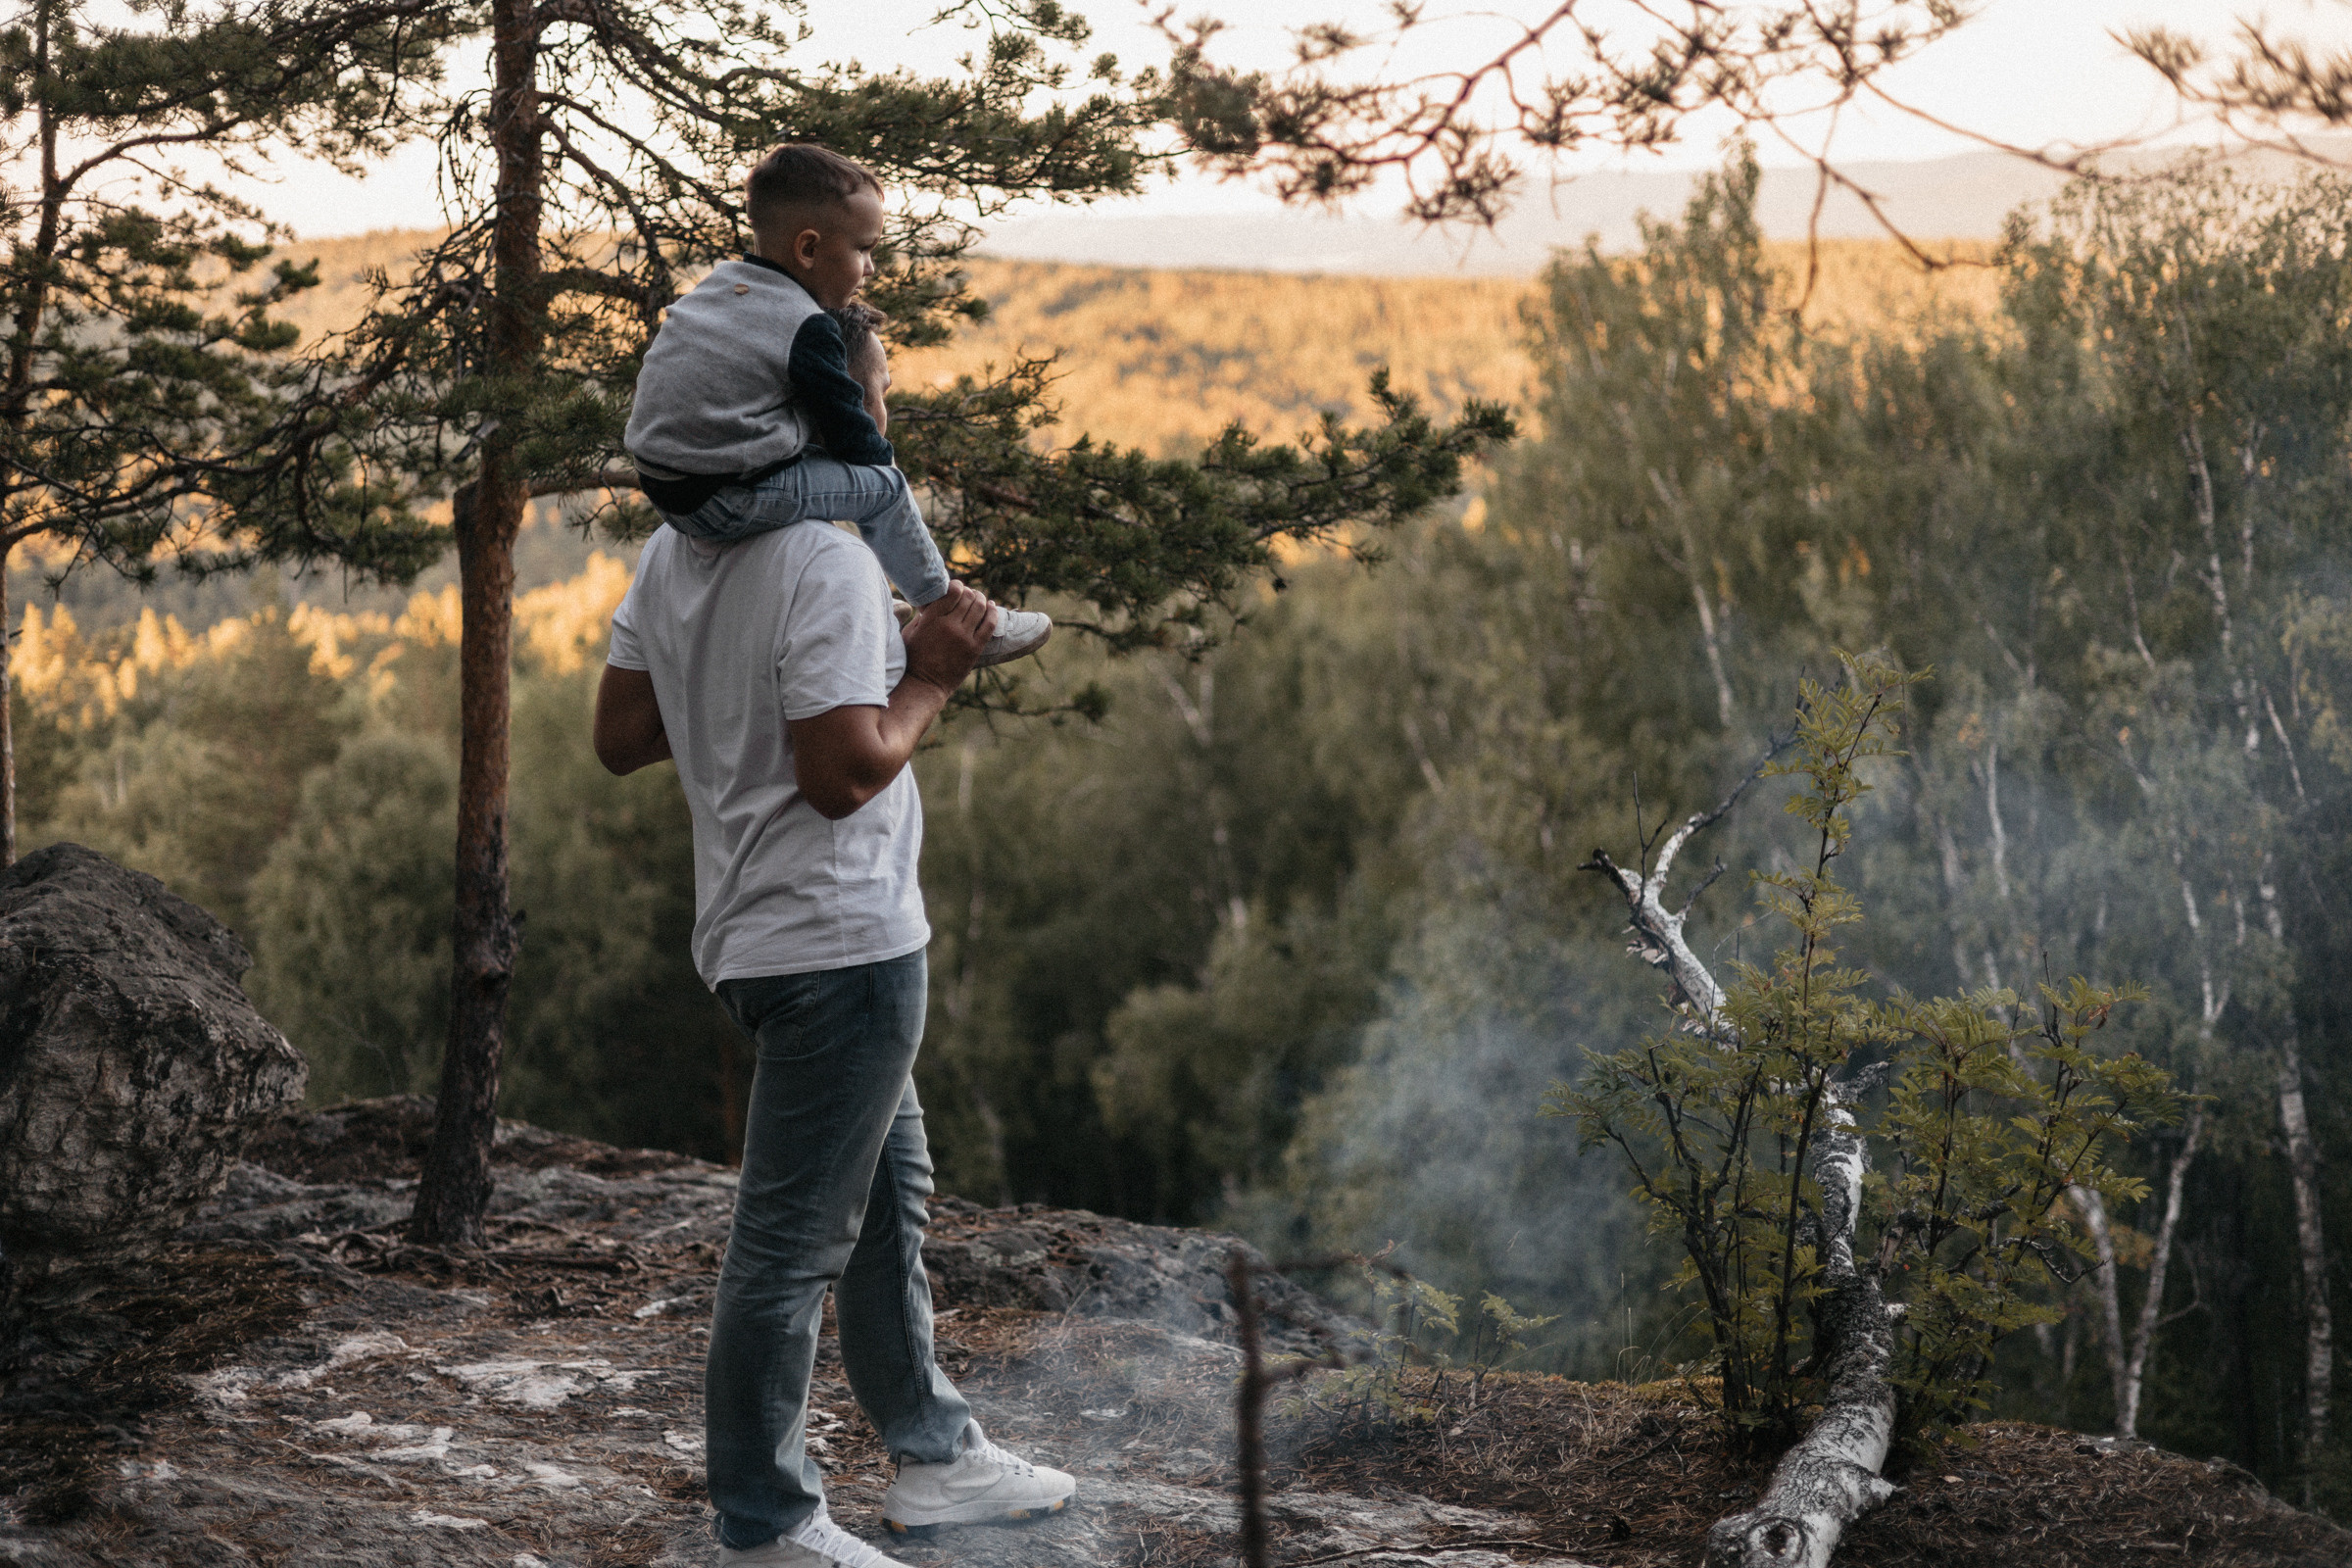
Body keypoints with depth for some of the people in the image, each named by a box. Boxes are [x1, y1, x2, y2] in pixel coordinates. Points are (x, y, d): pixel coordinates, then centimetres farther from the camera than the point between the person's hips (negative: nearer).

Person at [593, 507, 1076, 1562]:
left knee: (889, 1194, 22)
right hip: (841, 938, -10)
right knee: (791, 1241, 0)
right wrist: (931, 676, -12)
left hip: (750, 926, 10)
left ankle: (935, 1456, 35)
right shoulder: (829, 563, -21)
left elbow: (620, 740, 8)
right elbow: (847, 772, -26)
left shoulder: (670, 556, 6)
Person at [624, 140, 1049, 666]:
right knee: (883, 487, 1)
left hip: (661, 484, 9)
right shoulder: (809, 330, -13)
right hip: (724, 501, -9)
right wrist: (882, 456, 17)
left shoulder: (716, 284, 13)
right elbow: (851, 432, -6)